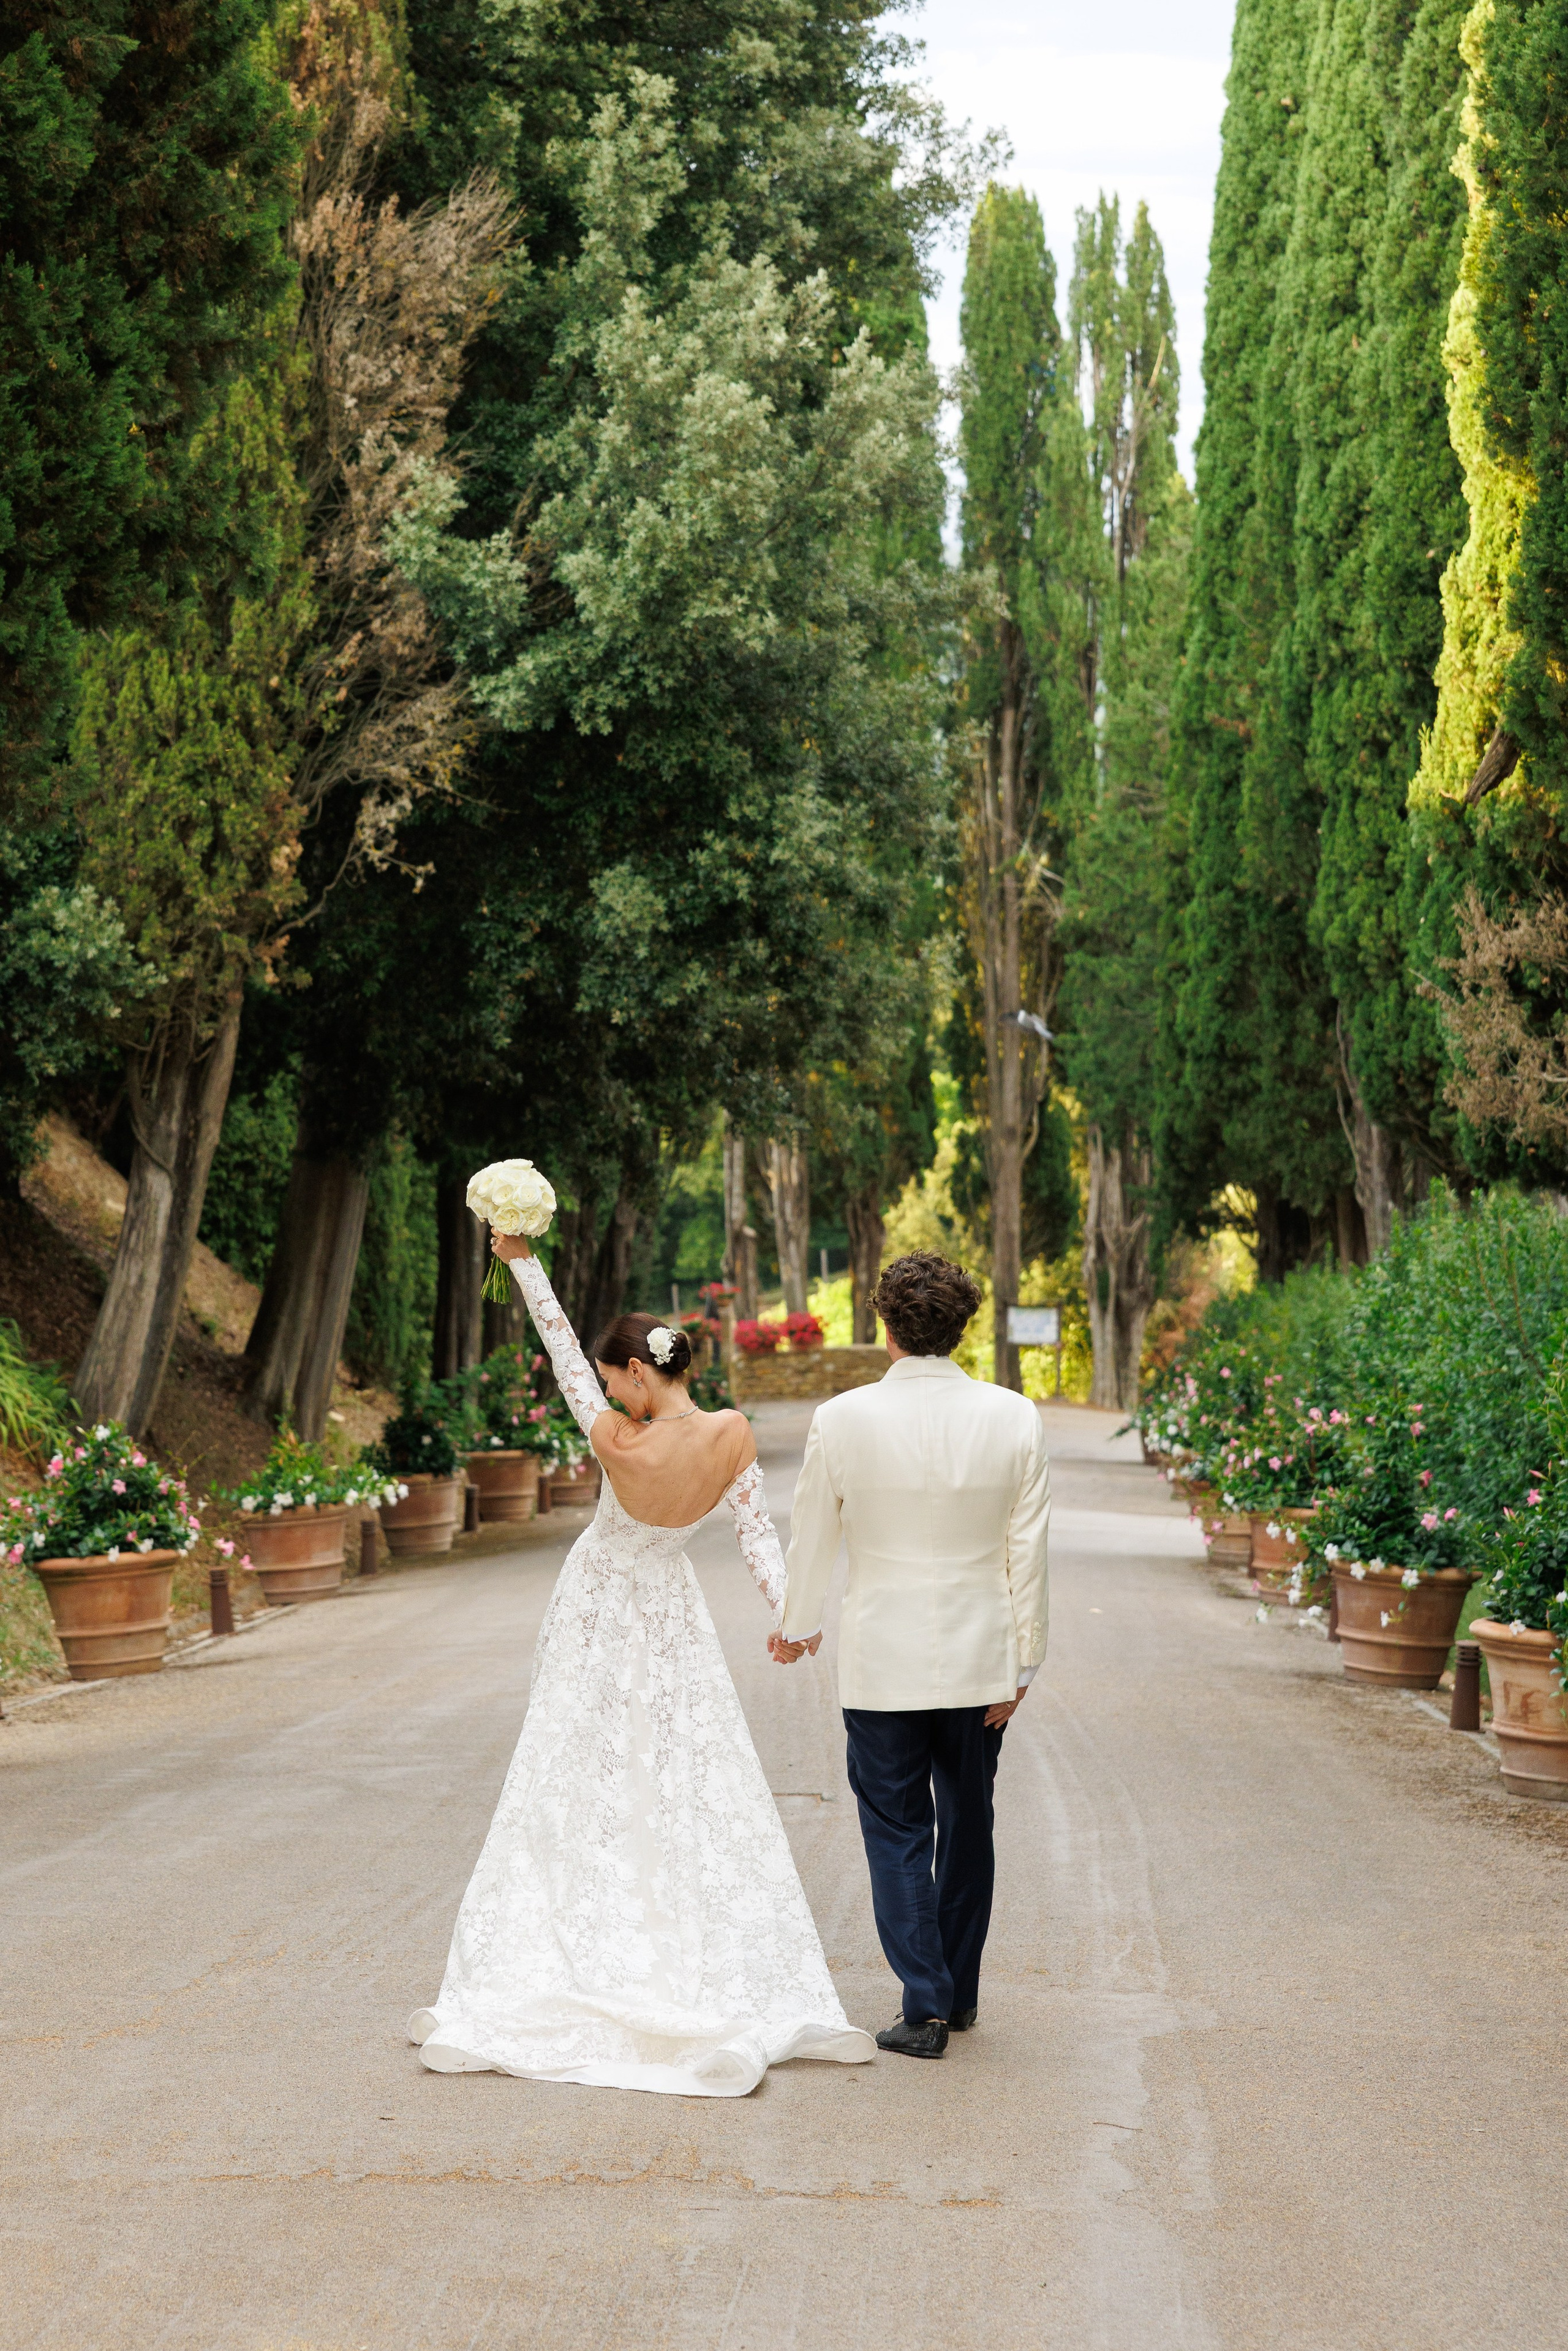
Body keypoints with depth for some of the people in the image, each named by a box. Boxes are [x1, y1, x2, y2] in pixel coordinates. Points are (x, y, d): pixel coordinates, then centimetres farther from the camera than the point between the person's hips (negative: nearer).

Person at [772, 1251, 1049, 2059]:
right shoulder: (1015, 1419, -8)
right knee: (967, 1824, 18)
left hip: (882, 1660, -2)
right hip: (979, 1658, 2)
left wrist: (795, 1627, 19)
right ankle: (960, 1992, 30)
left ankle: (924, 2007, 4)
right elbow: (1028, 1552, -4)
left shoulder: (841, 1420, -11)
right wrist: (1021, 1664, 6)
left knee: (896, 1831, 7)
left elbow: (813, 1537, 1)